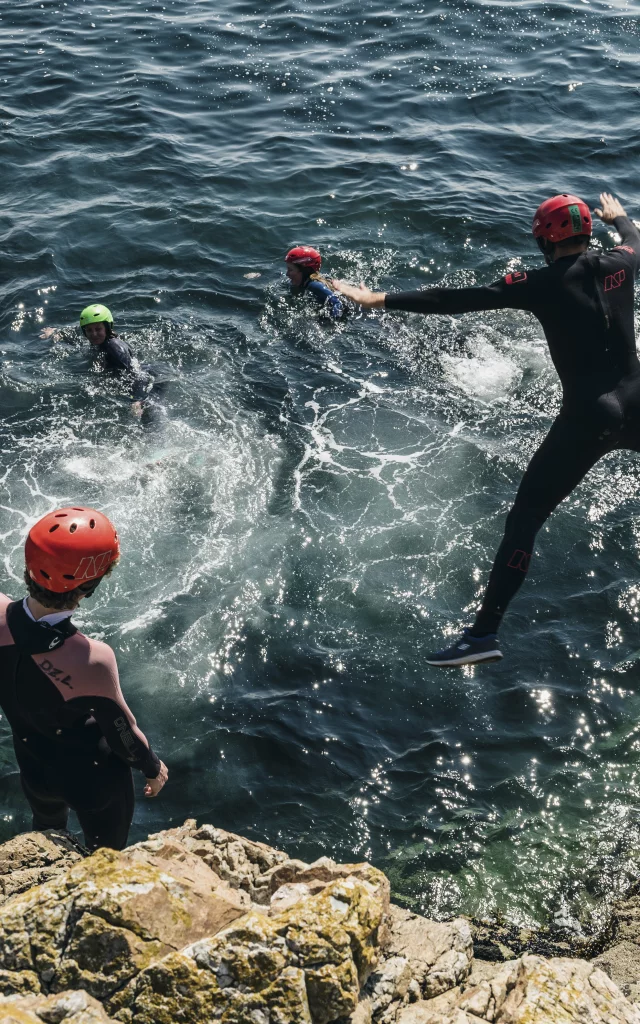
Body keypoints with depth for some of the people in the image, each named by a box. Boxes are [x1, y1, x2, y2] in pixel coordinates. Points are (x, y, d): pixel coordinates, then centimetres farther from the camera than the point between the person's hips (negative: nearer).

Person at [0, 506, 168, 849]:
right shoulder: (91, 660, -41)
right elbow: (123, 733, -23)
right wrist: (153, 768, -3)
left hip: (32, 767, 5)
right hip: (93, 781, -5)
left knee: (46, 833, 37)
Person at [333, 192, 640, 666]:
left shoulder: (542, 284, -7)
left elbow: (458, 300, -10)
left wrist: (380, 299, -7)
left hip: (587, 418, -5)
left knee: (523, 520, 0)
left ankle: (484, 633, -3)